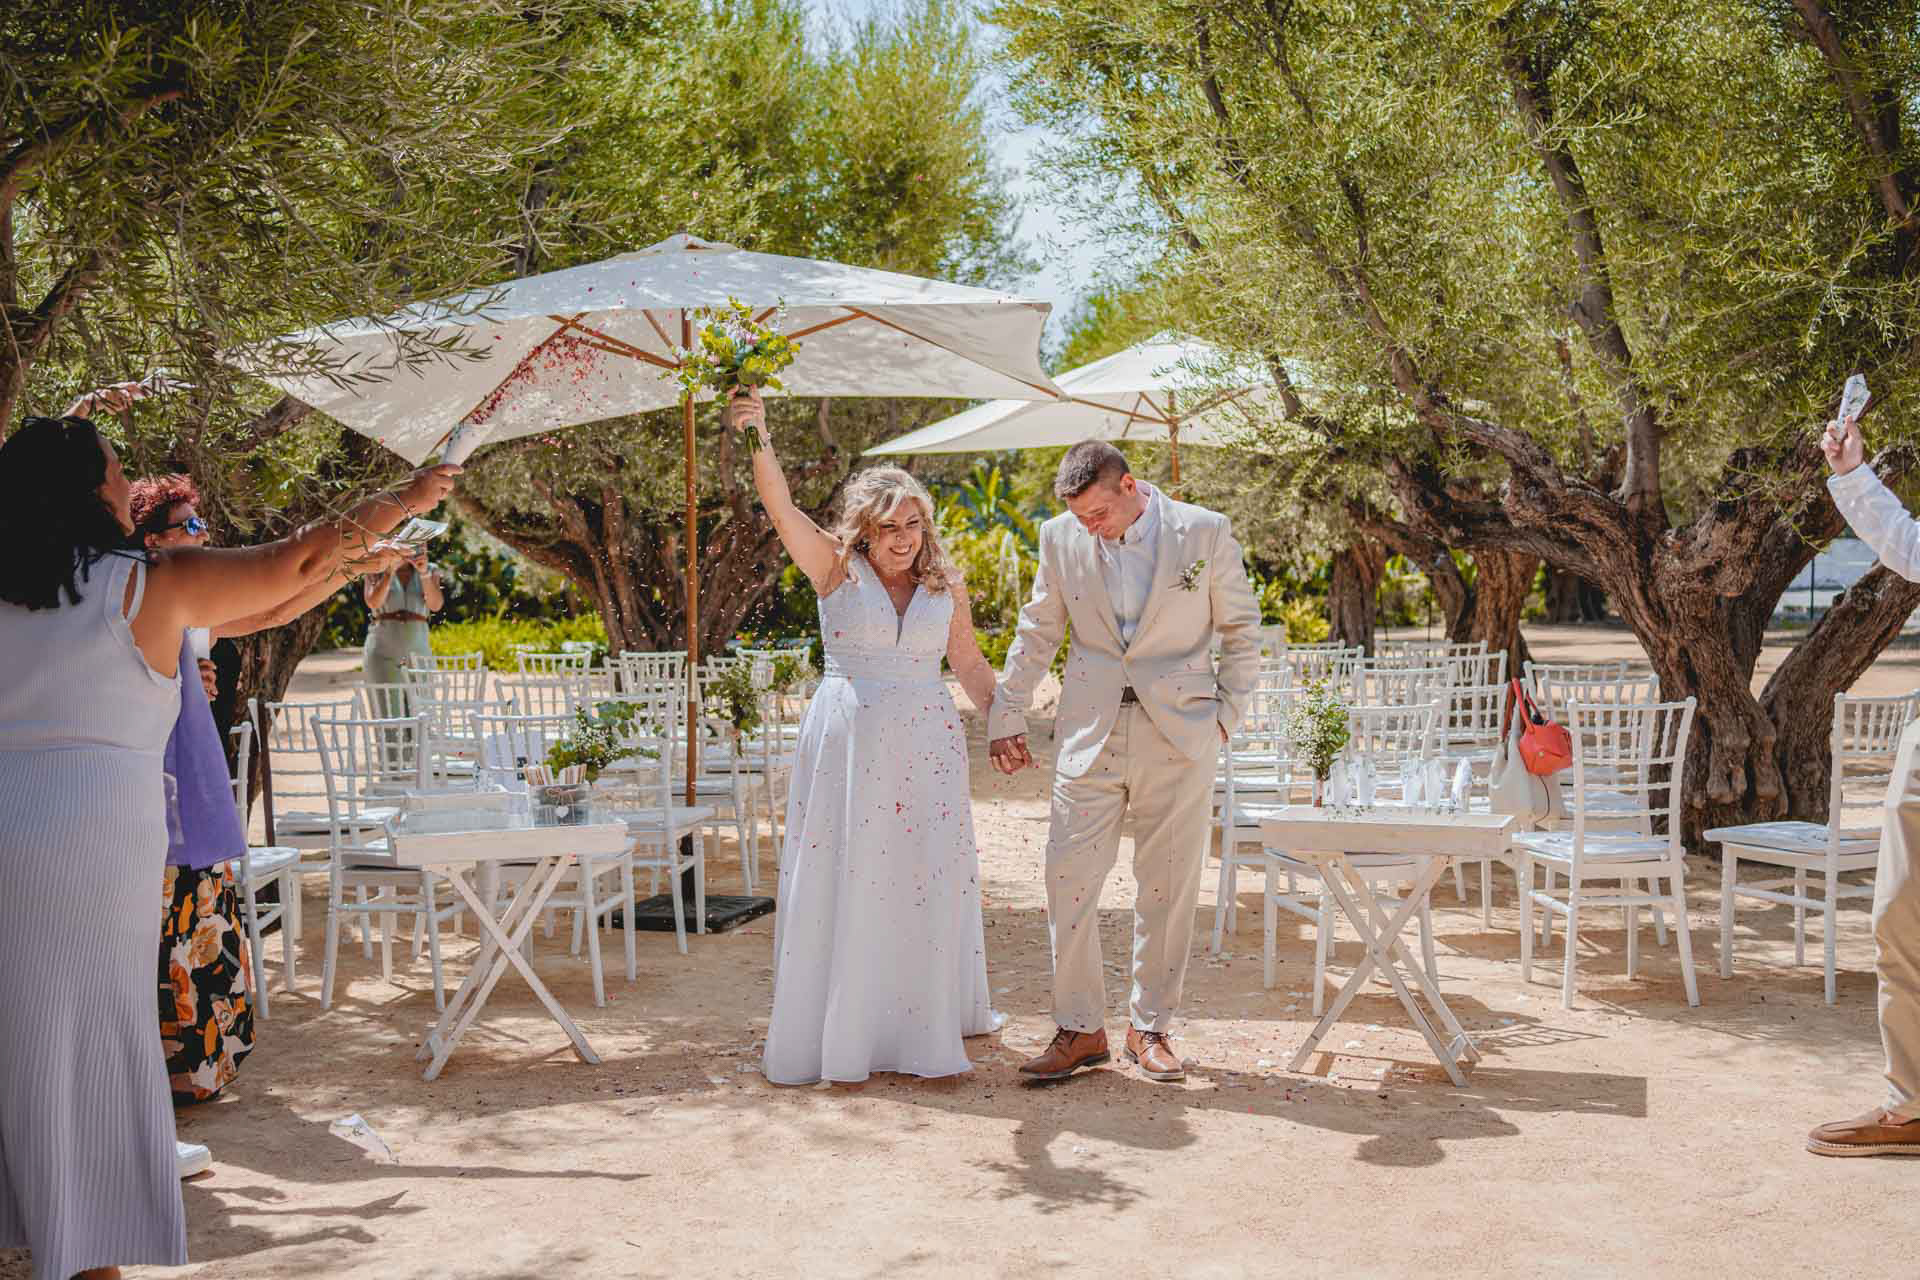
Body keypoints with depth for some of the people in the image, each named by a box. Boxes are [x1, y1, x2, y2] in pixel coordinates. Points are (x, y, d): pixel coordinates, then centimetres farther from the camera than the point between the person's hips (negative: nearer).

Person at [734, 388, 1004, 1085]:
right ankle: (836, 1029, 11)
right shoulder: (835, 568, -2)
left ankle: (930, 1021, 22)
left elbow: (968, 662, 17)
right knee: (840, 882, 0)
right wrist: (759, 437, -29)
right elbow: (779, 504, -15)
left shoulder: (946, 585, 7)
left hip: (927, 742, 3)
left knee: (929, 877, 6)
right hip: (846, 739, -3)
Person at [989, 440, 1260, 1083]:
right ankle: (1079, 1030, 10)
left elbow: (1241, 628, 7)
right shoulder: (1061, 536, 4)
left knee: (1168, 886, 5)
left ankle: (1151, 1028, 20)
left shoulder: (1204, 531, -2)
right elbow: (1036, 634, 13)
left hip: (1178, 734, -2)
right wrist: (1007, 717, 12)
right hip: (1090, 734, 2)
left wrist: (1228, 713, 2)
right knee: (1068, 878, -3)